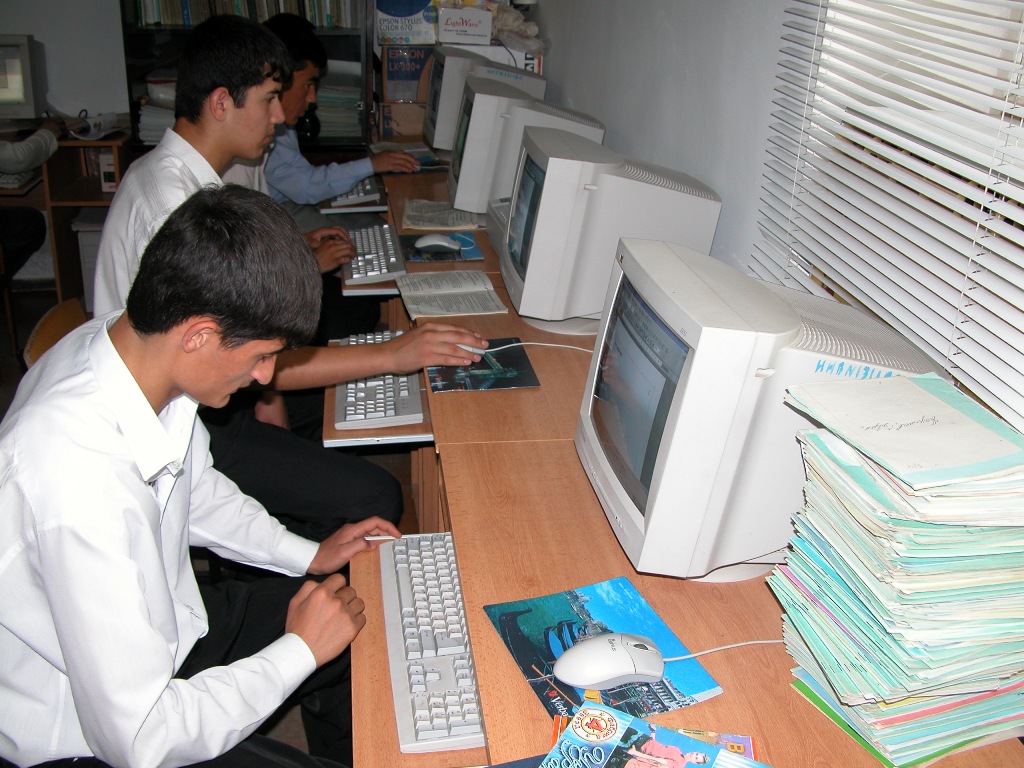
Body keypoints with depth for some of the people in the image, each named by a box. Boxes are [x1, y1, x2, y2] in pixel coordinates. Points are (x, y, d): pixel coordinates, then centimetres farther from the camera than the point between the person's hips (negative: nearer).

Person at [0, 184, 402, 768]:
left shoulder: (133, 342, -14)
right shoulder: (82, 481, -39)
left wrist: (308, 555, 6)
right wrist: (300, 650, -20)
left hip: (152, 618, 8)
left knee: (369, 633, 12)